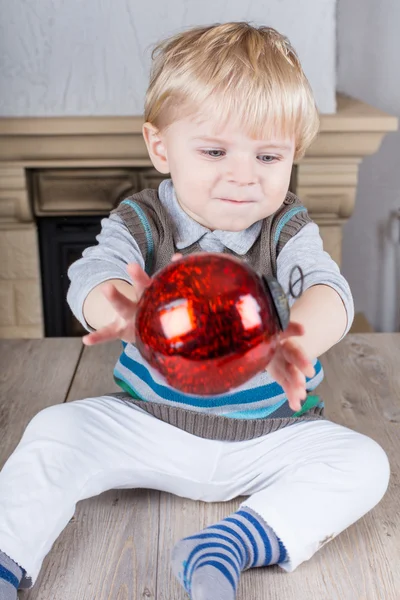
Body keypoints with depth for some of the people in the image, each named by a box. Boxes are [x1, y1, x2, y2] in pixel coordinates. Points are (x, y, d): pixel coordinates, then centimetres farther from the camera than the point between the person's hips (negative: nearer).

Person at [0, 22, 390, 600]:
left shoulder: (287, 228, -11)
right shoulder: (141, 222, -11)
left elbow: (328, 288, -29)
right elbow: (93, 275, -29)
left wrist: (295, 343, -55)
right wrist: (121, 314, -56)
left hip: (269, 437, 1)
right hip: (150, 422, 0)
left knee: (363, 464, -19)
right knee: (54, 432, -15)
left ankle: (228, 547, -26)